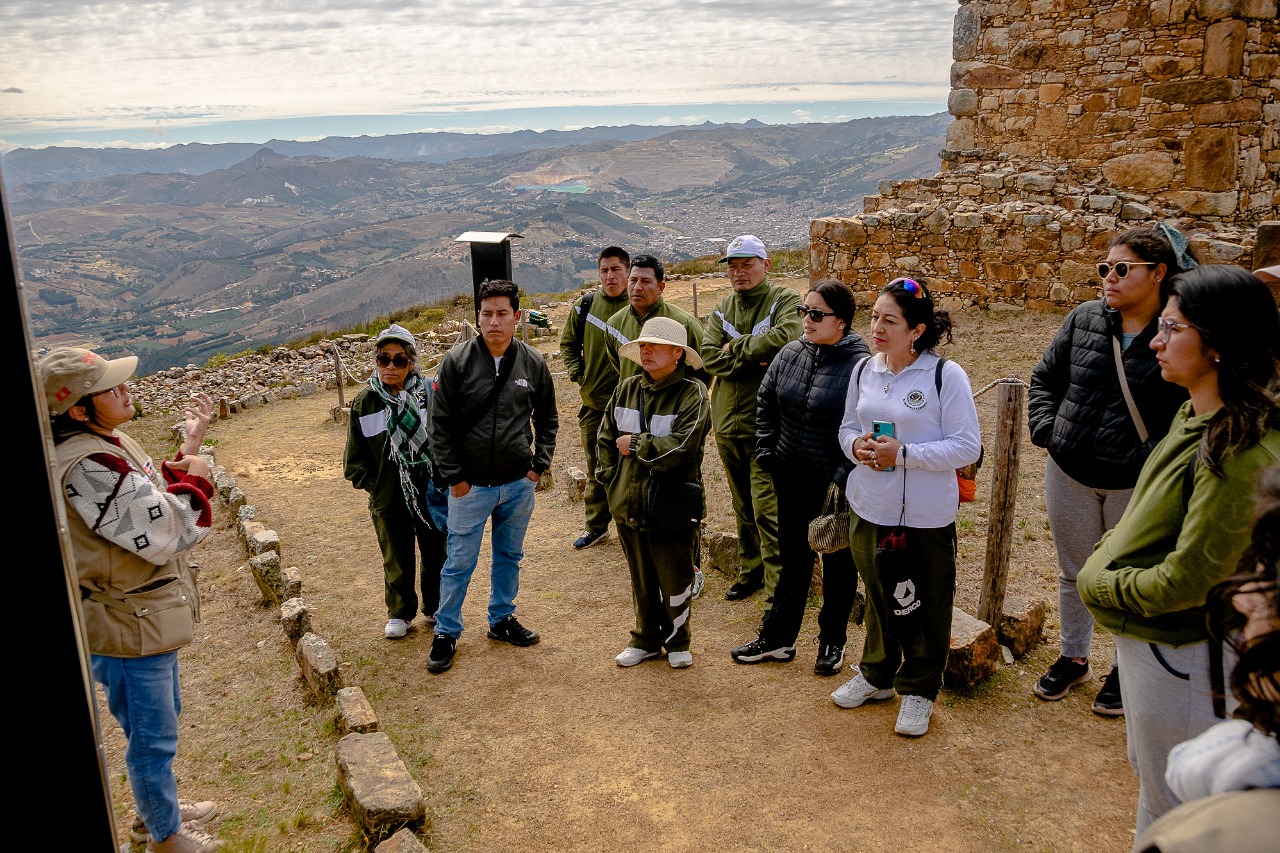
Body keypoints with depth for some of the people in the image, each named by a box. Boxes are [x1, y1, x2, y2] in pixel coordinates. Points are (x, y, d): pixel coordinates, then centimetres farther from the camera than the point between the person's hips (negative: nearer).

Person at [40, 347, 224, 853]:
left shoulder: (108, 444, 2)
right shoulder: (88, 467, -29)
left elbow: (157, 503, 11)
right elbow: (166, 533, -29)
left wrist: (190, 444, 4)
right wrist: (193, 477, -13)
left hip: (149, 619, 10)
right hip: (128, 629, -10)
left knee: (161, 720, 27)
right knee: (153, 737, 10)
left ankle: (157, 808, 47)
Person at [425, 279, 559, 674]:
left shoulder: (533, 363, -3)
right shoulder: (457, 362, -11)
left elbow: (547, 419, 10)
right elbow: (439, 425, -7)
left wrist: (539, 464, 2)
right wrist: (454, 477, -9)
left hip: (519, 484, 3)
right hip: (471, 486, -3)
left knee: (509, 557, 18)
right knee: (459, 563, 6)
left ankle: (502, 619, 36)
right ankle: (446, 633, 22)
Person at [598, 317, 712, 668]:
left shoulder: (692, 393, -12)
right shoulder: (627, 389, 4)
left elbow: (682, 447, -23)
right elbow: (606, 437, 13)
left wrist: (635, 443, -14)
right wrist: (612, 478, 4)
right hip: (629, 505, 5)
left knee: (675, 581, 10)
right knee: (641, 581, 19)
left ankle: (677, 640, 32)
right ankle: (646, 638, 36)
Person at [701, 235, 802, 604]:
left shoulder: (784, 300, -5)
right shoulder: (722, 309, 12)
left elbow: (785, 337, -27)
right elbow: (709, 356, -2)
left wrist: (736, 347, -13)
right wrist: (754, 361, -16)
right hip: (728, 422, 6)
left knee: (767, 509, -10)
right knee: (743, 507, 18)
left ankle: (778, 588, -2)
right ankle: (750, 571, 31)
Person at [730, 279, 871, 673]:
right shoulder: (791, 353, 1)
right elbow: (766, 403, 12)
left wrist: (844, 479, -21)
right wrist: (767, 453, 5)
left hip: (837, 488, -5)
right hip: (792, 481, 5)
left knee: (838, 564, 14)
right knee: (793, 559, 17)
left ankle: (832, 640, 32)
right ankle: (777, 638, 30)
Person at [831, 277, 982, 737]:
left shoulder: (946, 375, -13)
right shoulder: (864, 370, 3)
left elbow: (967, 446, -15)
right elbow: (848, 426, 14)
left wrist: (903, 454, -22)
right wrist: (856, 445, -10)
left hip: (926, 516, -5)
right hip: (869, 508, 5)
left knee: (926, 605, 9)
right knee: (879, 595, 20)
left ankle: (919, 690, 28)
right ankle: (877, 675, 39)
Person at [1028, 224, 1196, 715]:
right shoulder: (1084, 319, -2)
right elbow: (1045, 377, 10)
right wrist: (1046, 429, -2)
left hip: (1137, 486, -3)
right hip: (1070, 475, 4)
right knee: (1073, 574, 20)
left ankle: (1125, 670, 37)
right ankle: (1072, 658, 40)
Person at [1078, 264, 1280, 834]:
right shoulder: (1197, 416, 2)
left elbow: (1188, 579, -27)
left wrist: (1101, 584, -13)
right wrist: (1107, 552, 1)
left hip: (1178, 653, -10)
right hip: (1146, 636, 10)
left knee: (1168, 809, 11)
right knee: (1148, 770, 29)